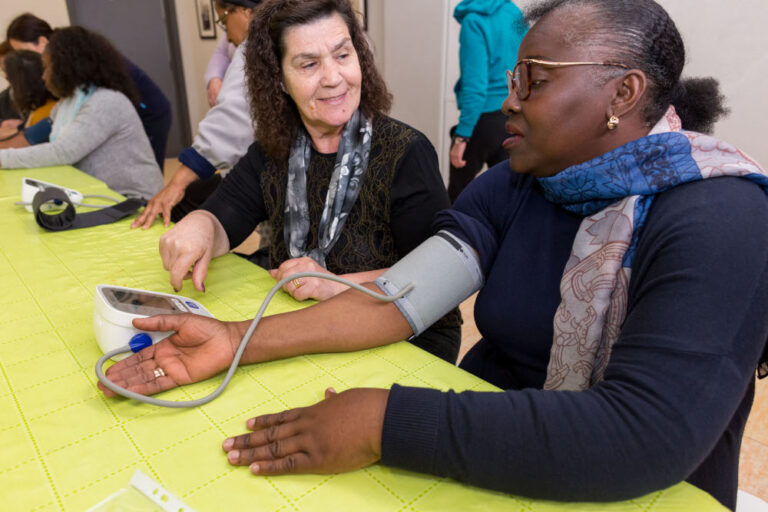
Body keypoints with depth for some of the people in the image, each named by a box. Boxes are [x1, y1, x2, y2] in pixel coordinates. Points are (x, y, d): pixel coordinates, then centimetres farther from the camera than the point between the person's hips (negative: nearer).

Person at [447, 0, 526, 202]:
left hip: (485, 118, -7)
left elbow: (475, 86, -19)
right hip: (513, 119, 7)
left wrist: (461, 137, -18)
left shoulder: (474, 21, -12)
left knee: (457, 192, 7)